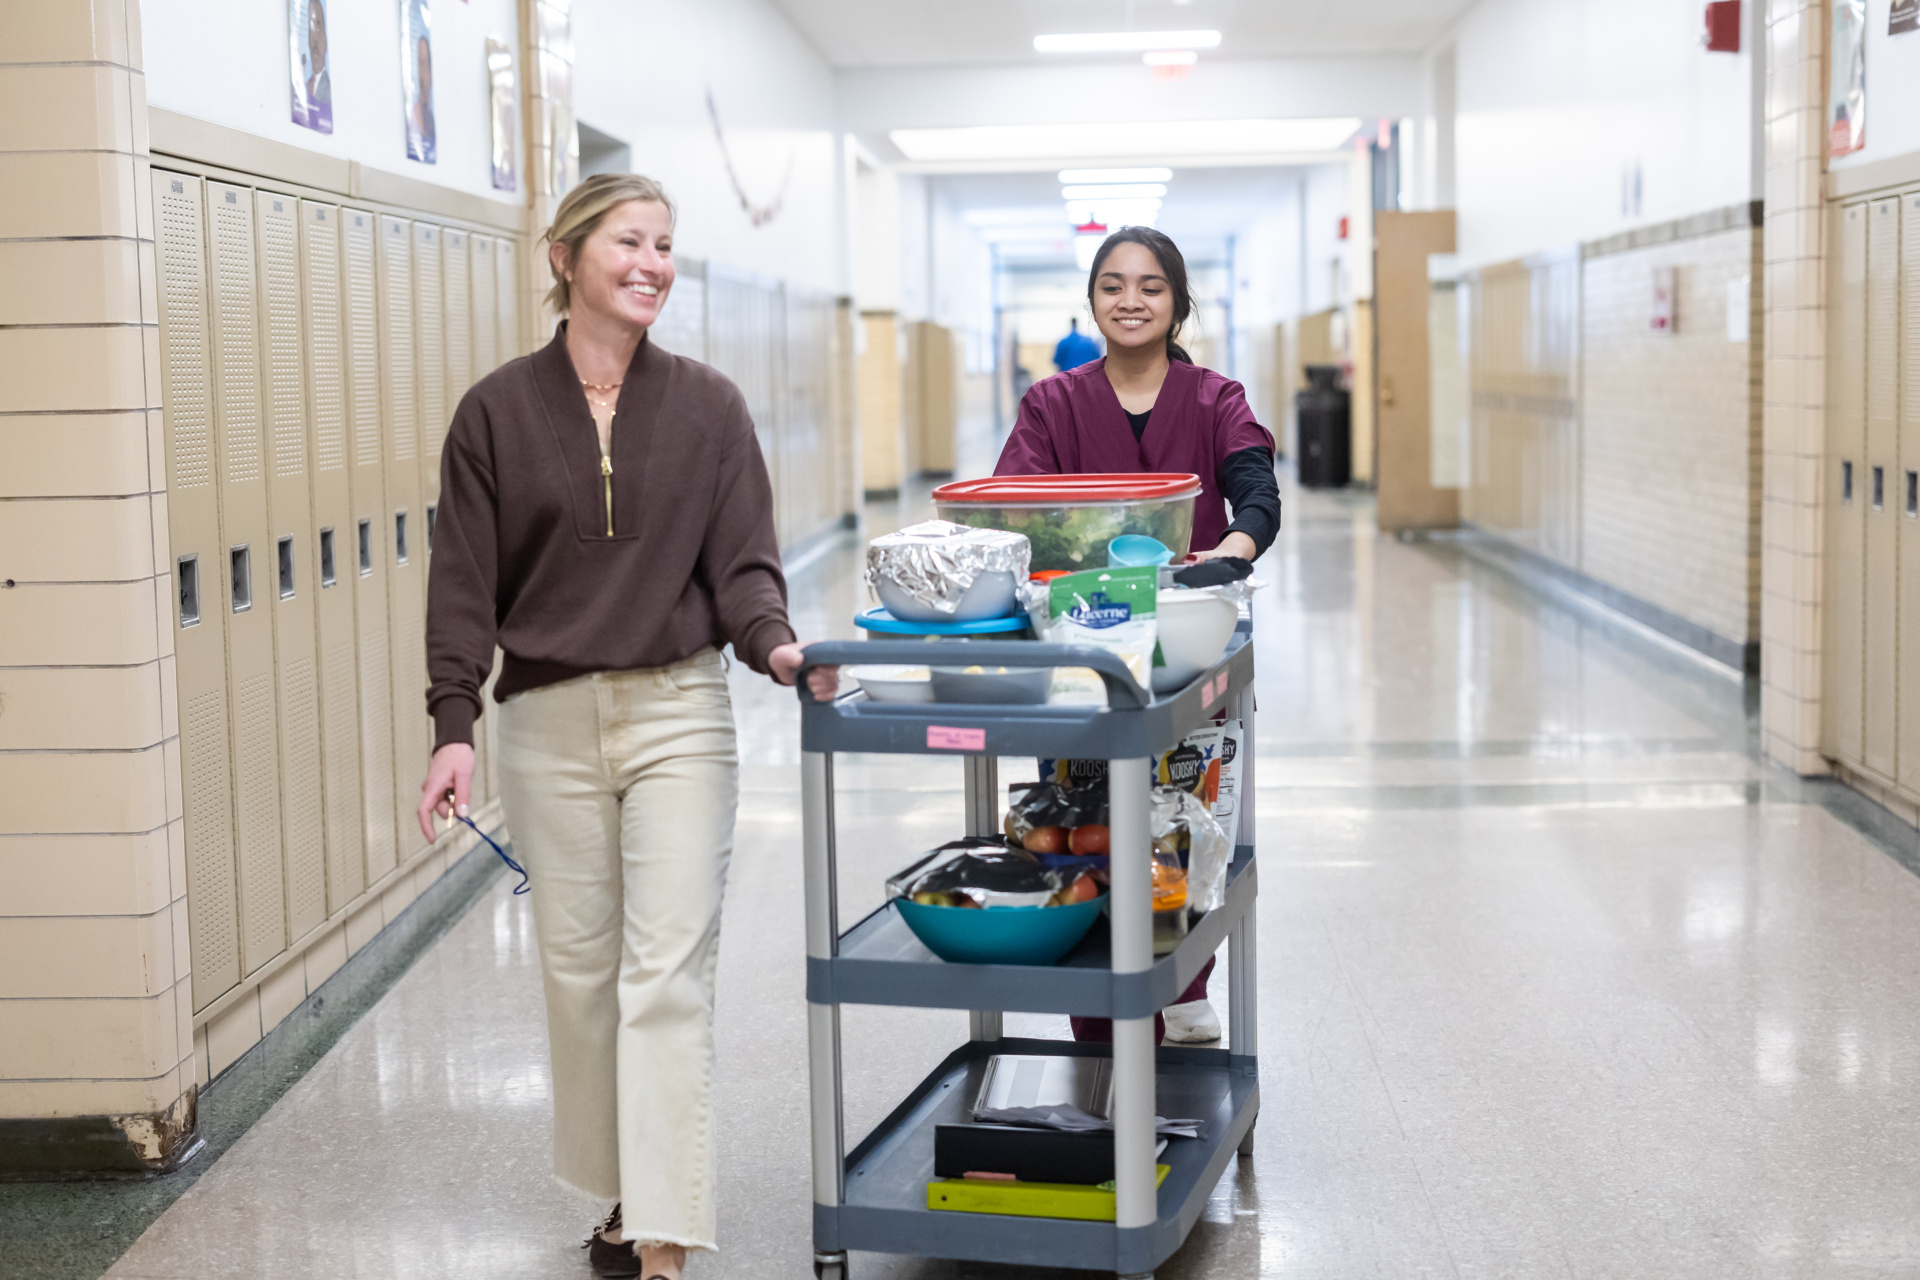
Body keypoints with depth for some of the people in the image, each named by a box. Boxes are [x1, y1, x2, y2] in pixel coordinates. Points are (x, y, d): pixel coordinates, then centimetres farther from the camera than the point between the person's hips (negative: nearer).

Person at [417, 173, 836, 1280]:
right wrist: (455, 726, -7)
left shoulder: (708, 406, 3)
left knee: (669, 974, -6)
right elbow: (465, 582, 1)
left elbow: (743, 560, 1)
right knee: (579, 968, 9)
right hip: (548, 721, 1)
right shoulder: (499, 411, 2)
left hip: (679, 712, -1)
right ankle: (623, 1189, 27)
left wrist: (771, 642, -20)